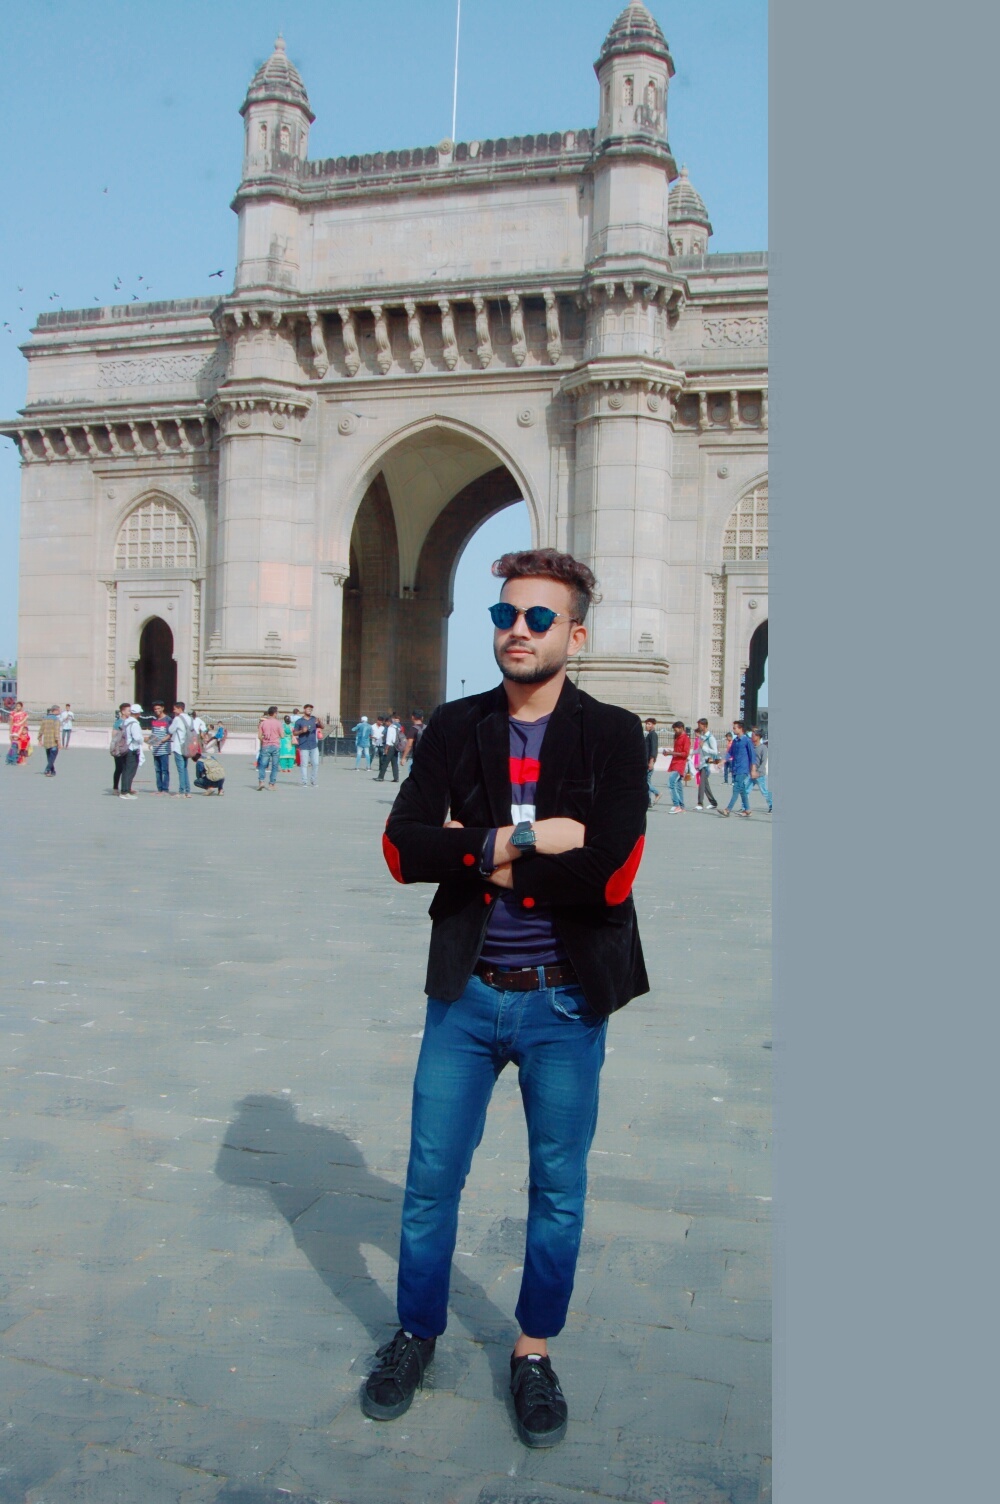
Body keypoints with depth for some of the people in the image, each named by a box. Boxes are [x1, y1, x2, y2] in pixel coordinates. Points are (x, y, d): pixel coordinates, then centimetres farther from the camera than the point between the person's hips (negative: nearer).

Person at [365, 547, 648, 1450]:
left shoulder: (613, 736, -7)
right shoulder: (455, 728, 1)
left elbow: (613, 873, -21)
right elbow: (402, 847, -11)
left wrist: (486, 855, -16)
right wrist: (530, 842, -20)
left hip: (565, 1004, -2)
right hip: (466, 995, 2)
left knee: (558, 1191, 13)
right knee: (431, 1180, 14)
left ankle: (535, 1351, 35)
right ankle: (418, 1333, 37)